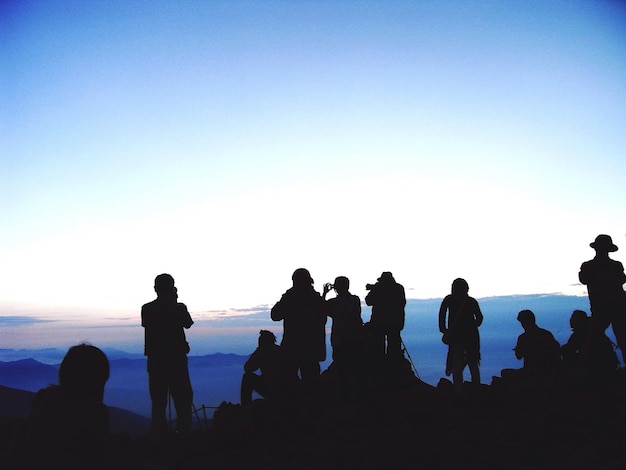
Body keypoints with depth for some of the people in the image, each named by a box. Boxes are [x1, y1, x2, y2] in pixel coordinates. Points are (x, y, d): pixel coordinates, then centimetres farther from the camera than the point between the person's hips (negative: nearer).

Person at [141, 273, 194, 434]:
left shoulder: (147, 309, -1)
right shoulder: (179, 308, -6)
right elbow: (188, 324, 12)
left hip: (155, 361, 2)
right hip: (177, 360, -2)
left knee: (158, 403, 7)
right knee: (183, 401, 6)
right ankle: (184, 432, 1)